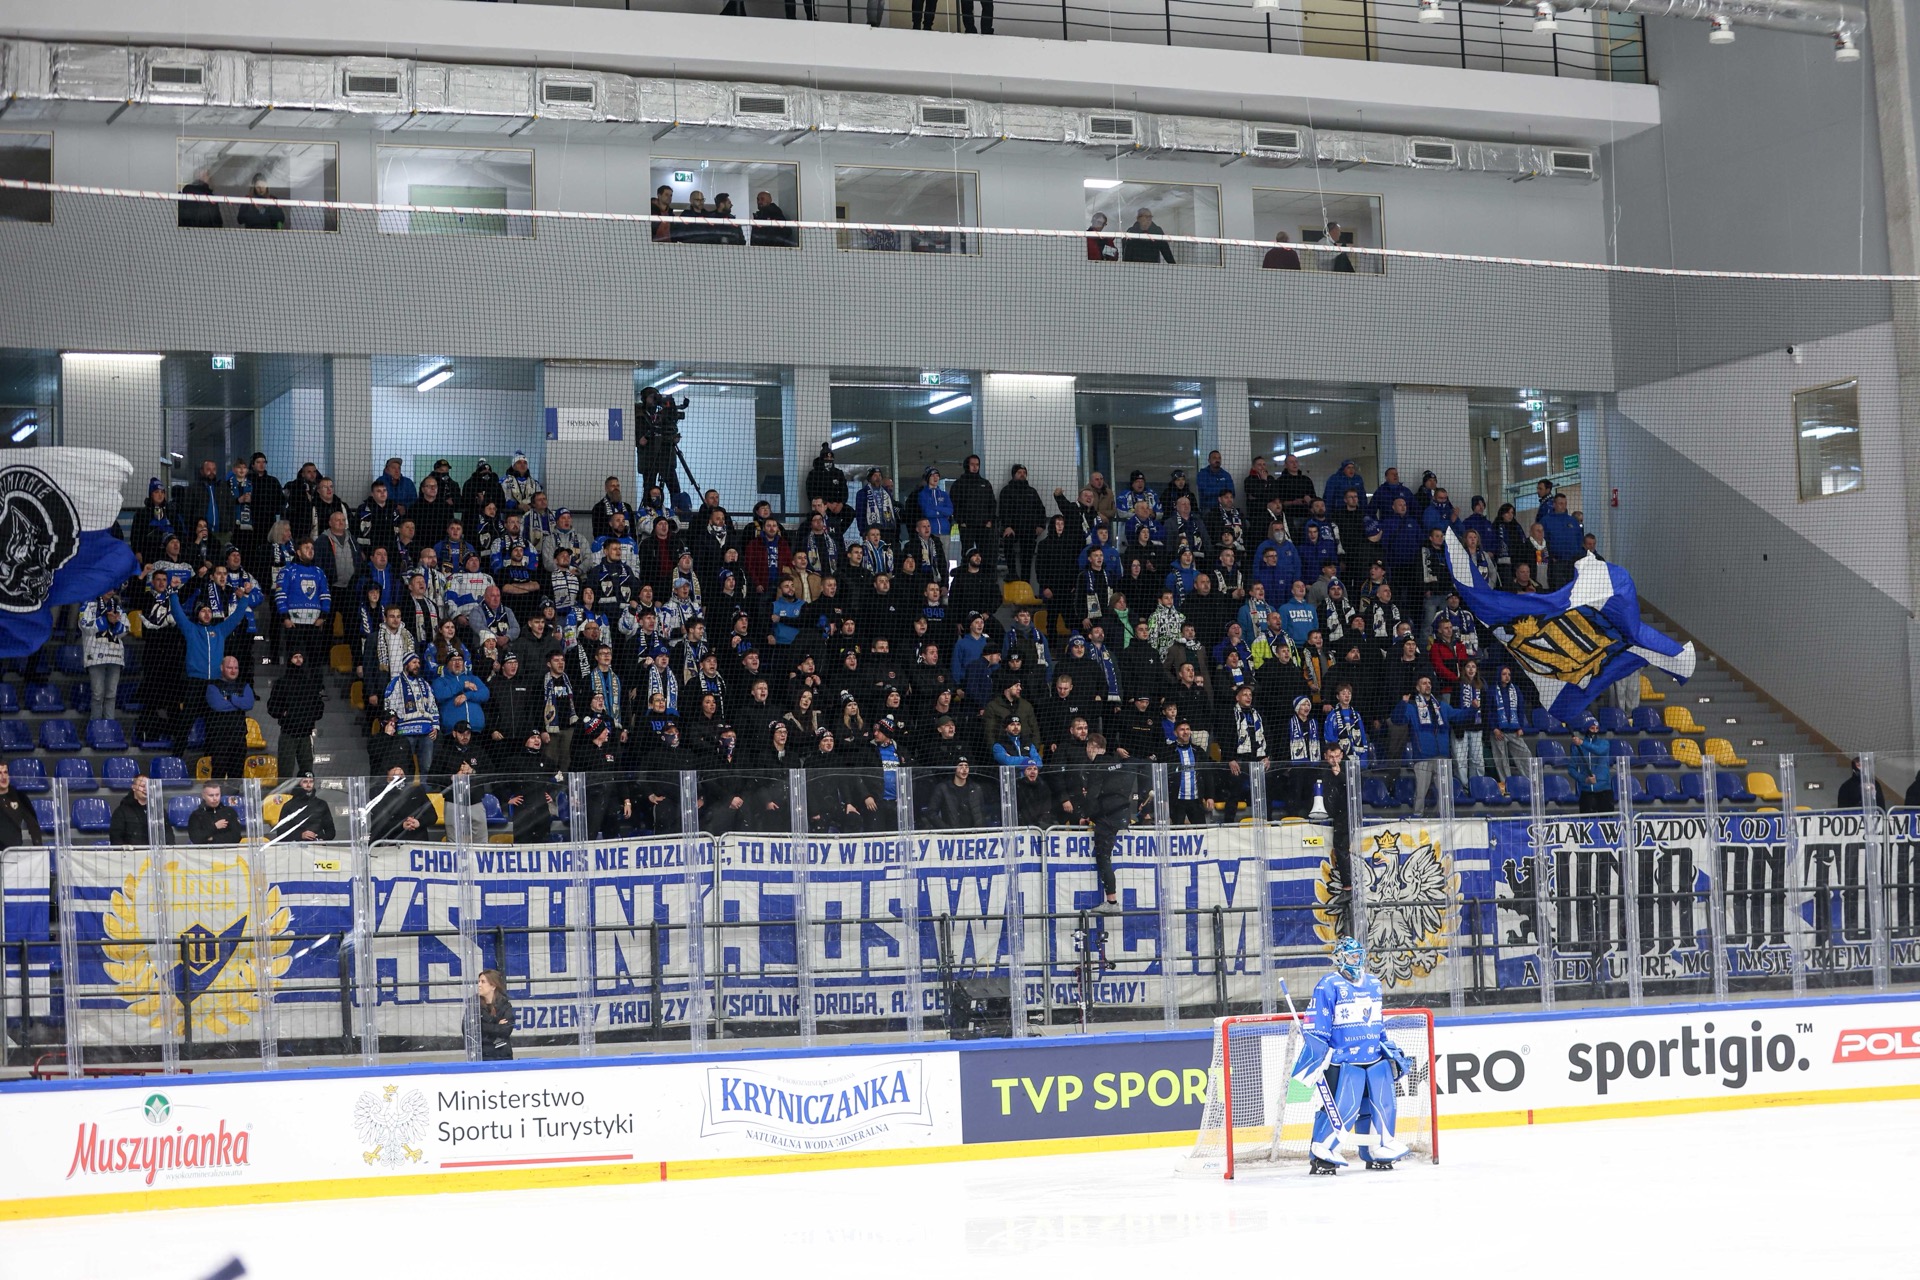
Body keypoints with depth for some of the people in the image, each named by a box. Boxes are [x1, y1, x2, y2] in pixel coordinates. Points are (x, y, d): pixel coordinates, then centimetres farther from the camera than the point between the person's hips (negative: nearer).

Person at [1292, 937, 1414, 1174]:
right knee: (1341, 1107, -15)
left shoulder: (1373, 984, 15)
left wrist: (1392, 1052, 22)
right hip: (1342, 1060, -7)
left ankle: (1379, 1153, 21)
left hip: (1375, 1058, 7)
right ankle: (1321, 1156, -8)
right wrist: (1315, 1061, -15)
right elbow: (1316, 1029, -10)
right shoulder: (1328, 986, -8)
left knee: (1384, 1103, 6)